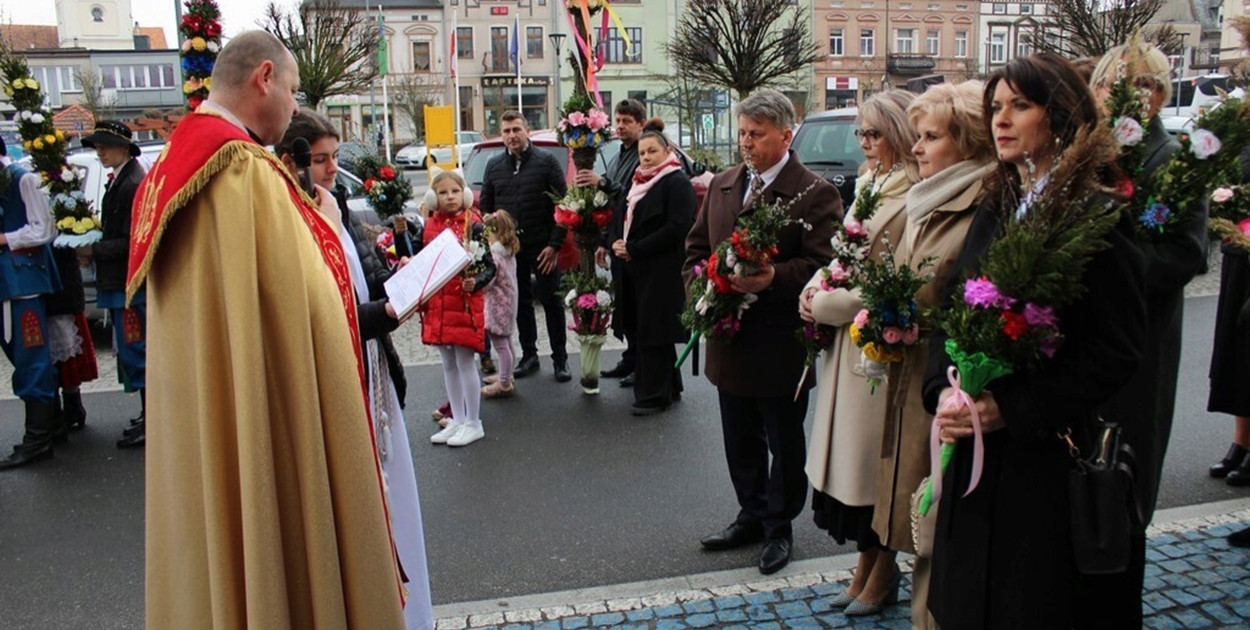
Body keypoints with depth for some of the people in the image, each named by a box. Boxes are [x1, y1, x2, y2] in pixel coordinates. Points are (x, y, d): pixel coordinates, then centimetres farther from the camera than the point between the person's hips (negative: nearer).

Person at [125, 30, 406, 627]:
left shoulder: (169, 168, 9)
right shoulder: (247, 170, -21)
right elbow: (305, 297, -22)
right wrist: (324, 222, -6)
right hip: (262, 415, -9)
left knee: (212, 535, 20)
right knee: (272, 542, 5)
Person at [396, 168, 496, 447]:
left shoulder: (473, 225, -8)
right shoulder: (429, 227, 7)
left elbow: (490, 266, -9)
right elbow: (410, 257, 7)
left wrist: (476, 283, -26)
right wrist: (401, 231, -4)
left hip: (465, 304, -6)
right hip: (437, 305, 6)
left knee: (465, 362, 2)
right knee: (449, 364, 15)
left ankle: (473, 423, 15)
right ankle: (457, 420, 28)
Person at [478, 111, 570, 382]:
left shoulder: (546, 161, -4)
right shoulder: (494, 166, 9)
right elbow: (485, 207, 14)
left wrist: (554, 244, -12)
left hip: (542, 247, -4)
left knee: (551, 302, 2)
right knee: (521, 303, 11)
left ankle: (560, 358, 11)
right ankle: (529, 355, 22)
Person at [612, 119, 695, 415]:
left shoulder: (677, 183, -9)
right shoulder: (640, 182, 18)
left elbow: (677, 227, -19)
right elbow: (628, 220, 24)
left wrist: (634, 249, -17)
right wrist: (618, 244, 2)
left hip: (663, 271, -9)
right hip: (637, 269, 9)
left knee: (653, 331, -5)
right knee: (640, 330, 12)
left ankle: (655, 395, 6)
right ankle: (668, 389, 24)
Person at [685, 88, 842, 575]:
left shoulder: (815, 194, -10)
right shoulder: (722, 185, 10)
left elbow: (821, 263, -17)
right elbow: (696, 245, 15)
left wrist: (774, 278, -31)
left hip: (782, 344, -6)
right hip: (730, 338, 6)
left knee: (784, 443, 11)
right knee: (741, 441, 19)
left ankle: (780, 527, 29)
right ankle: (752, 516, 37)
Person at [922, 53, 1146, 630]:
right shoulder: (994, 210, 10)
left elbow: (1118, 346, -15)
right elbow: (949, 311, 10)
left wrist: (1012, 408, -19)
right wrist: (943, 391, -7)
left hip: (1045, 454, -6)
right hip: (971, 447, 6)